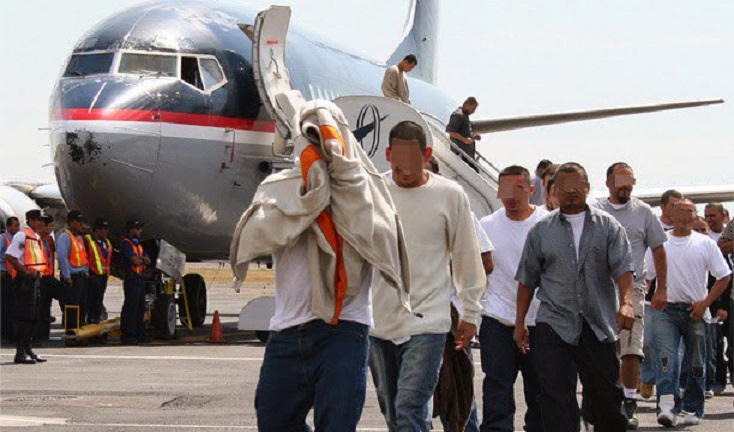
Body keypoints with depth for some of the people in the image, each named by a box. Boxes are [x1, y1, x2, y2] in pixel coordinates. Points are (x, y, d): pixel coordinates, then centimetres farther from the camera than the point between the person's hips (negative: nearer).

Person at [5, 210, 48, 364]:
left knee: (34, 316, 13)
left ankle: (28, 349, 21)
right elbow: (9, 255, -20)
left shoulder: (36, 237, 17)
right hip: (24, 280, -10)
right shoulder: (22, 235, -12)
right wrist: (25, 270, -22)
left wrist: (37, 272, 15)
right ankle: (20, 352, -7)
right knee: (24, 316, -9)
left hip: (35, 278, 10)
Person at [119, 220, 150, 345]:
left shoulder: (138, 244, 21)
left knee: (140, 307, 12)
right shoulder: (126, 243, -8)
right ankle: (127, 335, -9)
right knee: (130, 307, -10)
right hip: (132, 278, -9)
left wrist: (140, 257, -6)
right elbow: (135, 261, -17)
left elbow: (148, 261, 13)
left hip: (140, 278, 9)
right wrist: (142, 259, 4)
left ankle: (140, 334, 19)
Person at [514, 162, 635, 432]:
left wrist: (626, 302, -21)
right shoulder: (541, 231, 10)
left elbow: (623, 268, -4)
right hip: (554, 325, 0)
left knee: (606, 394, 7)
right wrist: (520, 322, 10)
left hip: (598, 326, 0)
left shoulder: (607, 226, 7)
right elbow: (527, 280, 13)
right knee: (556, 396, -9)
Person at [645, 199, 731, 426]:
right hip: (664, 309, -1)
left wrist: (705, 303, -6)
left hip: (695, 311, 1)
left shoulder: (705, 243, 5)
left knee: (696, 362, 6)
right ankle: (667, 405, -28)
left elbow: (724, 276, 4)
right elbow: (645, 275, 12)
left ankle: (692, 409, 18)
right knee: (666, 357, -17)